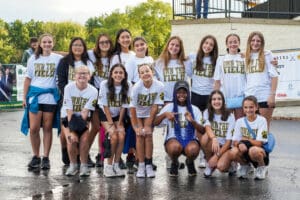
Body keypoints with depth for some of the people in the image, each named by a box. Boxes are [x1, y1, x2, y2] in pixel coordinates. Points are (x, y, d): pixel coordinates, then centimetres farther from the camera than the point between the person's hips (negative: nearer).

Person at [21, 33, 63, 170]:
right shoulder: (33, 59, 10)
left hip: (51, 97, -1)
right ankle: (36, 157, 12)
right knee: (34, 128, -3)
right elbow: (28, 79, 12)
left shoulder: (58, 58, 4)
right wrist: (24, 97, 6)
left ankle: (46, 158, 10)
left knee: (47, 128, 2)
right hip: (35, 96, 2)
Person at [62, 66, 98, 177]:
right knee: (72, 140, -21)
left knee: (84, 139, -21)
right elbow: (69, 111, -18)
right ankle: (73, 165, 2)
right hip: (68, 118, -1)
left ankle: (84, 165, -1)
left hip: (83, 119, 1)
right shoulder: (69, 87, -15)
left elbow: (85, 112, -16)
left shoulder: (93, 91, -13)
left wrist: (79, 125, -28)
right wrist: (72, 131, -23)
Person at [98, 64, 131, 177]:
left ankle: (116, 165, -5)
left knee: (121, 136, -18)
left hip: (118, 115, 2)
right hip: (105, 114, -2)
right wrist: (111, 124, -16)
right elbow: (105, 106, -14)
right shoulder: (105, 85, -18)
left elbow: (123, 106, -6)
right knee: (114, 136, -21)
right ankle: (108, 166, -8)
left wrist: (119, 123, -8)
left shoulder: (127, 86, -14)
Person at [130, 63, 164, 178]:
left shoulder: (159, 86, -23)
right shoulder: (136, 87, -25)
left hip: (149, 114, 1)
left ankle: (149, 165, -3)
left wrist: (148, 125, -16)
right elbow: (132, 108, -20)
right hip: (137, 114, 0)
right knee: (140, 135, -10)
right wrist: (136, 126, -19)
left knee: (148, 134, -11)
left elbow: (155, 107, -18)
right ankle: (141, 166, -5)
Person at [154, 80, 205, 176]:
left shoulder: (194, 109, 9)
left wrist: (192, 121, -17)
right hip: (173, 139, 0)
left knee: (192, 149, -35)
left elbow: (202, 131, 0)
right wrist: (164, 115, -19)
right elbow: (154, 123, -2)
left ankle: (190, 163, 5)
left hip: (190, 139, 1)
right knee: (175, 147, -37)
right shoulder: (170, 107, 8)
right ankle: (174, 164, 1)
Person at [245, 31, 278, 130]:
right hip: (249, 97, 3)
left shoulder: (267, 55, 4)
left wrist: (272, 95, -10)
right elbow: (244, 78, 13)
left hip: (264, 97, -3)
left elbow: (274, 76, -2)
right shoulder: (246, 57, 12)